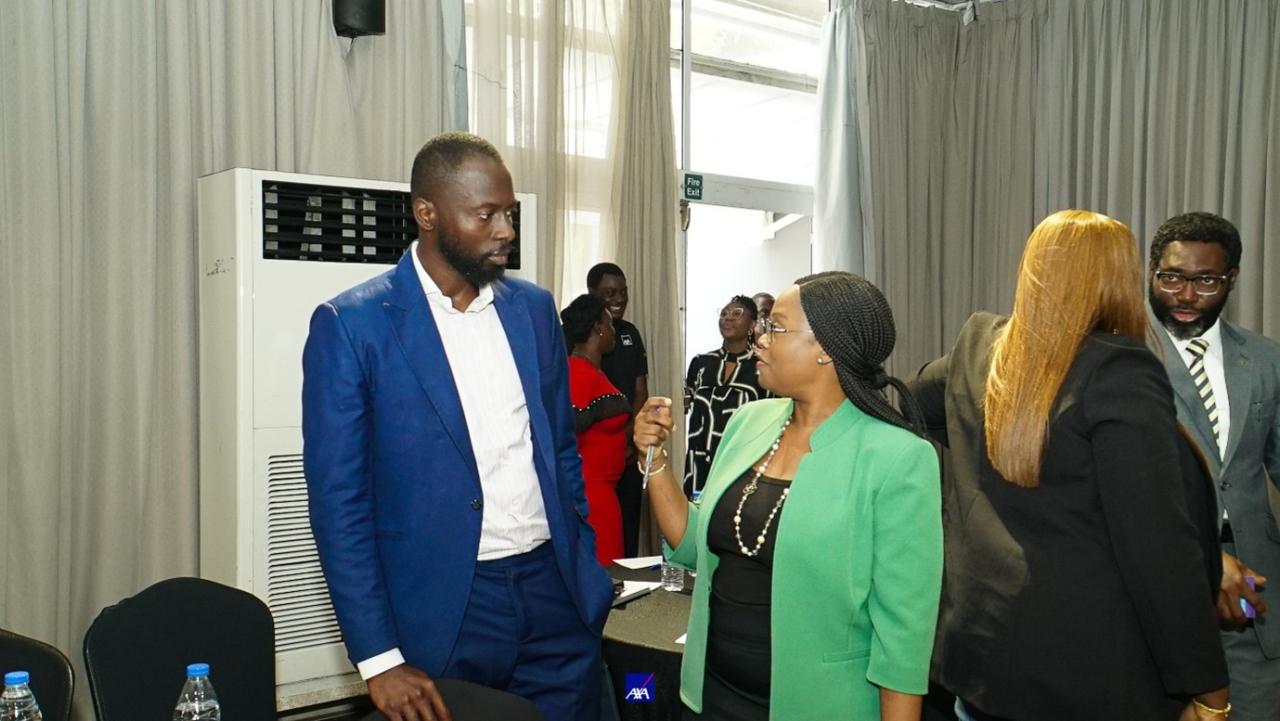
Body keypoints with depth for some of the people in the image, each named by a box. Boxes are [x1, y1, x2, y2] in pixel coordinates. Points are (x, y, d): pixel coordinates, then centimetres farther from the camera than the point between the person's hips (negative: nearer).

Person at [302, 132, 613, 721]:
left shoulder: (534, 308, 6)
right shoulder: (350, 325, -8)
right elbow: (338, 501, -9)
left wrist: (587, 572, 11)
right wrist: (379, 659, -12)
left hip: (555, 596, 4)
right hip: (442, 610, -4)